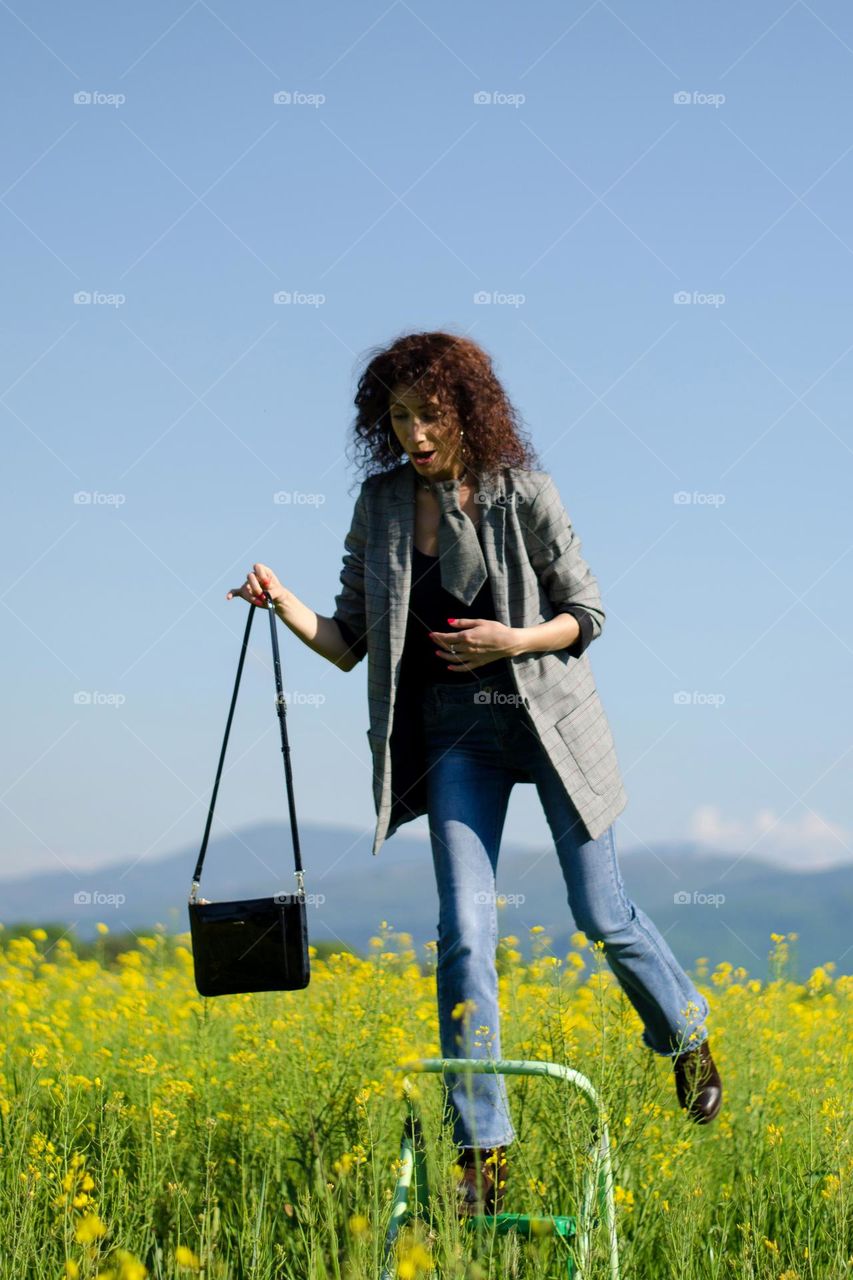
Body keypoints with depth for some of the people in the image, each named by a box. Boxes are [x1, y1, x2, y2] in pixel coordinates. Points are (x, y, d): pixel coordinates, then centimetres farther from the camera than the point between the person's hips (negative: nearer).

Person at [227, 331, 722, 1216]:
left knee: (601, 916, 4)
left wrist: (514, 641, -18)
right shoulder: (381, 504, 1)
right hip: (453, 730, 2)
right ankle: (483, 1153, -3)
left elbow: (585, 614, 0)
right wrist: (287, 609, -16)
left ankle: (686, 1035, 37)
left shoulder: (523, 494, -8)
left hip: (547, 717, -2)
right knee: (465, 932, -7)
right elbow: (351, 641, 3)